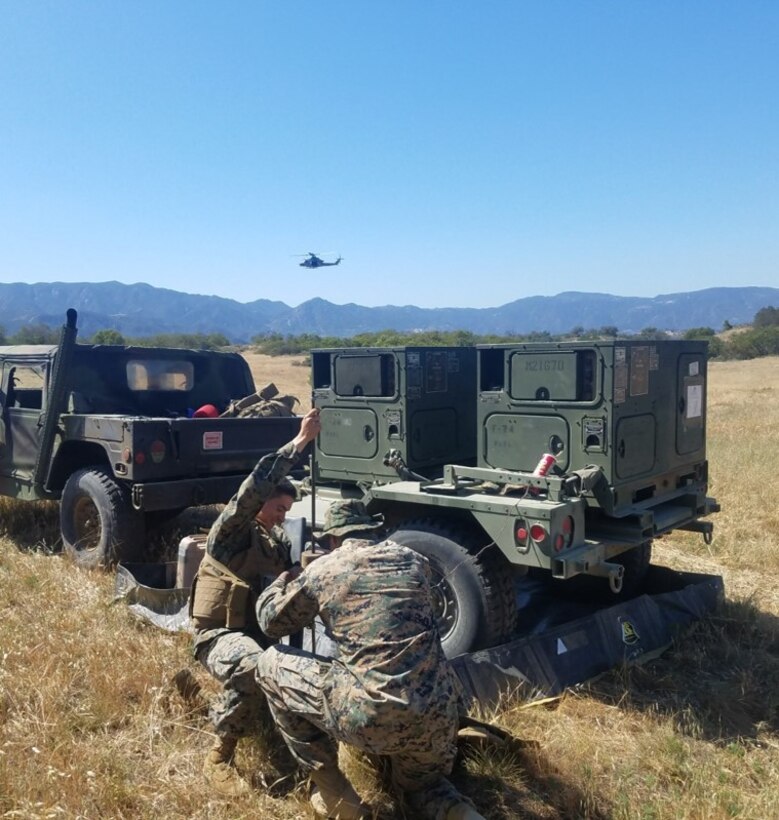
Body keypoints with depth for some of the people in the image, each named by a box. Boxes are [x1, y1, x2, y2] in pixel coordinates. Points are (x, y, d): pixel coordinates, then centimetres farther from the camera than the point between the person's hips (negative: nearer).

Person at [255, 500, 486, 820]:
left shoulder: (321, 570, 3)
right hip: (438, 715, 5)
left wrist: (283, 580, 38)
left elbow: (271, 622, 18)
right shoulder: (414, 560, 14)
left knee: (270, 665, 17)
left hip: (371, 716, -5)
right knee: (421, 785, 37)